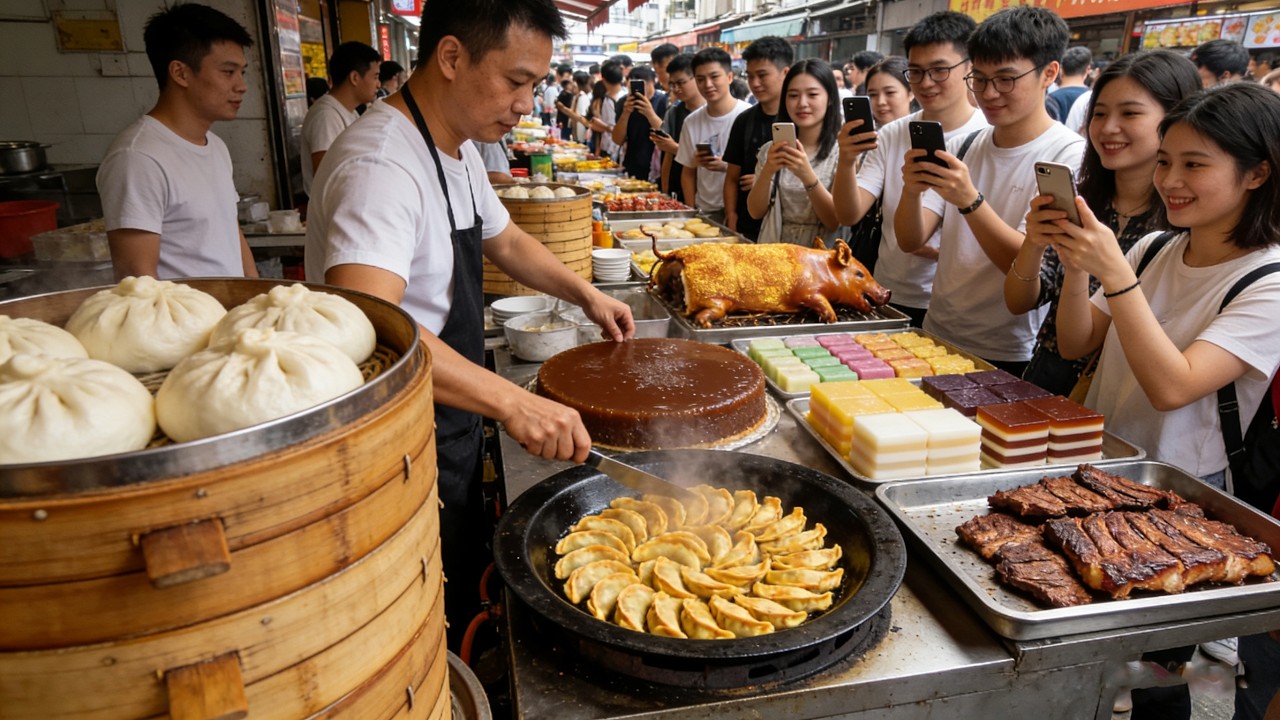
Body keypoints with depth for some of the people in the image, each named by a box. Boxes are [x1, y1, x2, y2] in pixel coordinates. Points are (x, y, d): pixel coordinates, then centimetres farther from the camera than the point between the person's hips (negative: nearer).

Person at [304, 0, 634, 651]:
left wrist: (583, 292, 9)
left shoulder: (457, 147, 6)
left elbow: (504, 240, 22)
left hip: (452, 429, 10)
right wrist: (512, 402, -44)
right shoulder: (380, 167, -27)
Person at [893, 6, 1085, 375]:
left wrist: (969, 200, -28)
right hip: (936, 340, 4)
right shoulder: (961, 146, 6)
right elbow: (910, 242, -1)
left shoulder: (1070, 156, -8)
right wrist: (911, 193, -21)